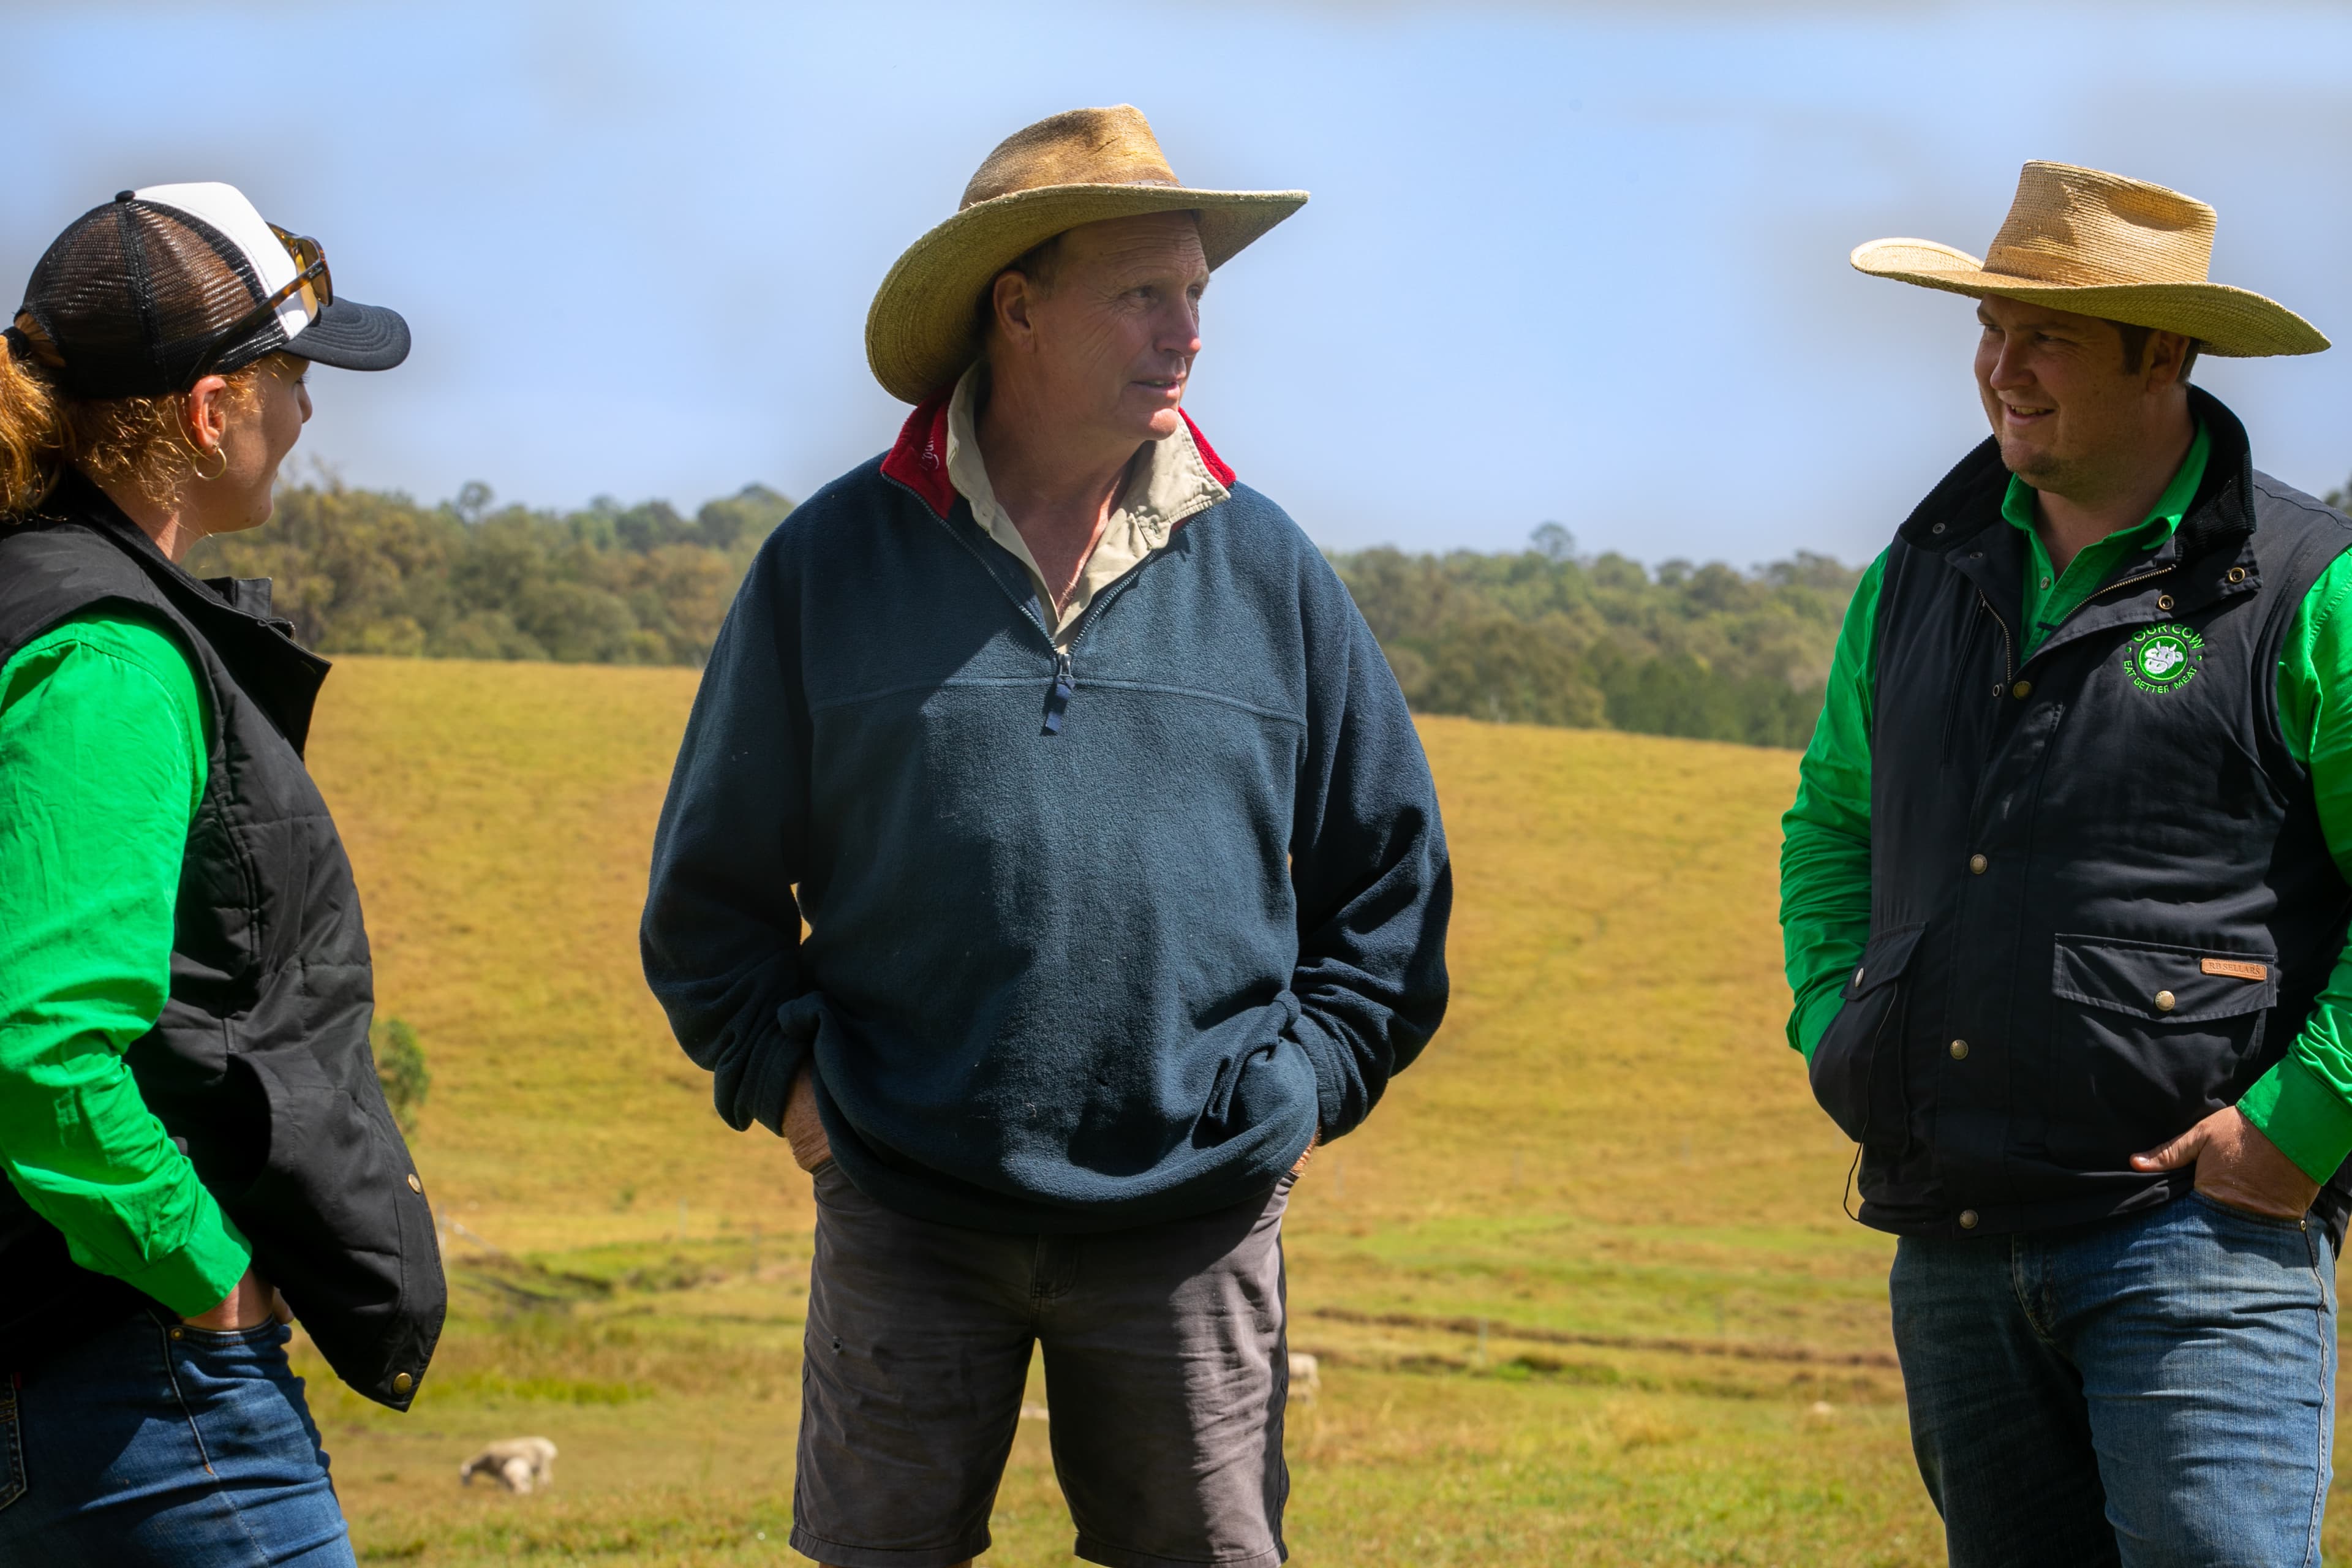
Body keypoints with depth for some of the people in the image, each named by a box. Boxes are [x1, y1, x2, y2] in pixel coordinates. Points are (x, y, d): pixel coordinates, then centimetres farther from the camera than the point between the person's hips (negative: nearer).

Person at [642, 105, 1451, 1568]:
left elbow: (1392, 864, 13)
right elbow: (714, 875, 9)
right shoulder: (834, 561, 1)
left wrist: (1306, 1080, 5)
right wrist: (782, 1073, 1)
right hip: (906, 1215, -1)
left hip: (1192, 1221, 1)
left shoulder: (1270, 573, 6)